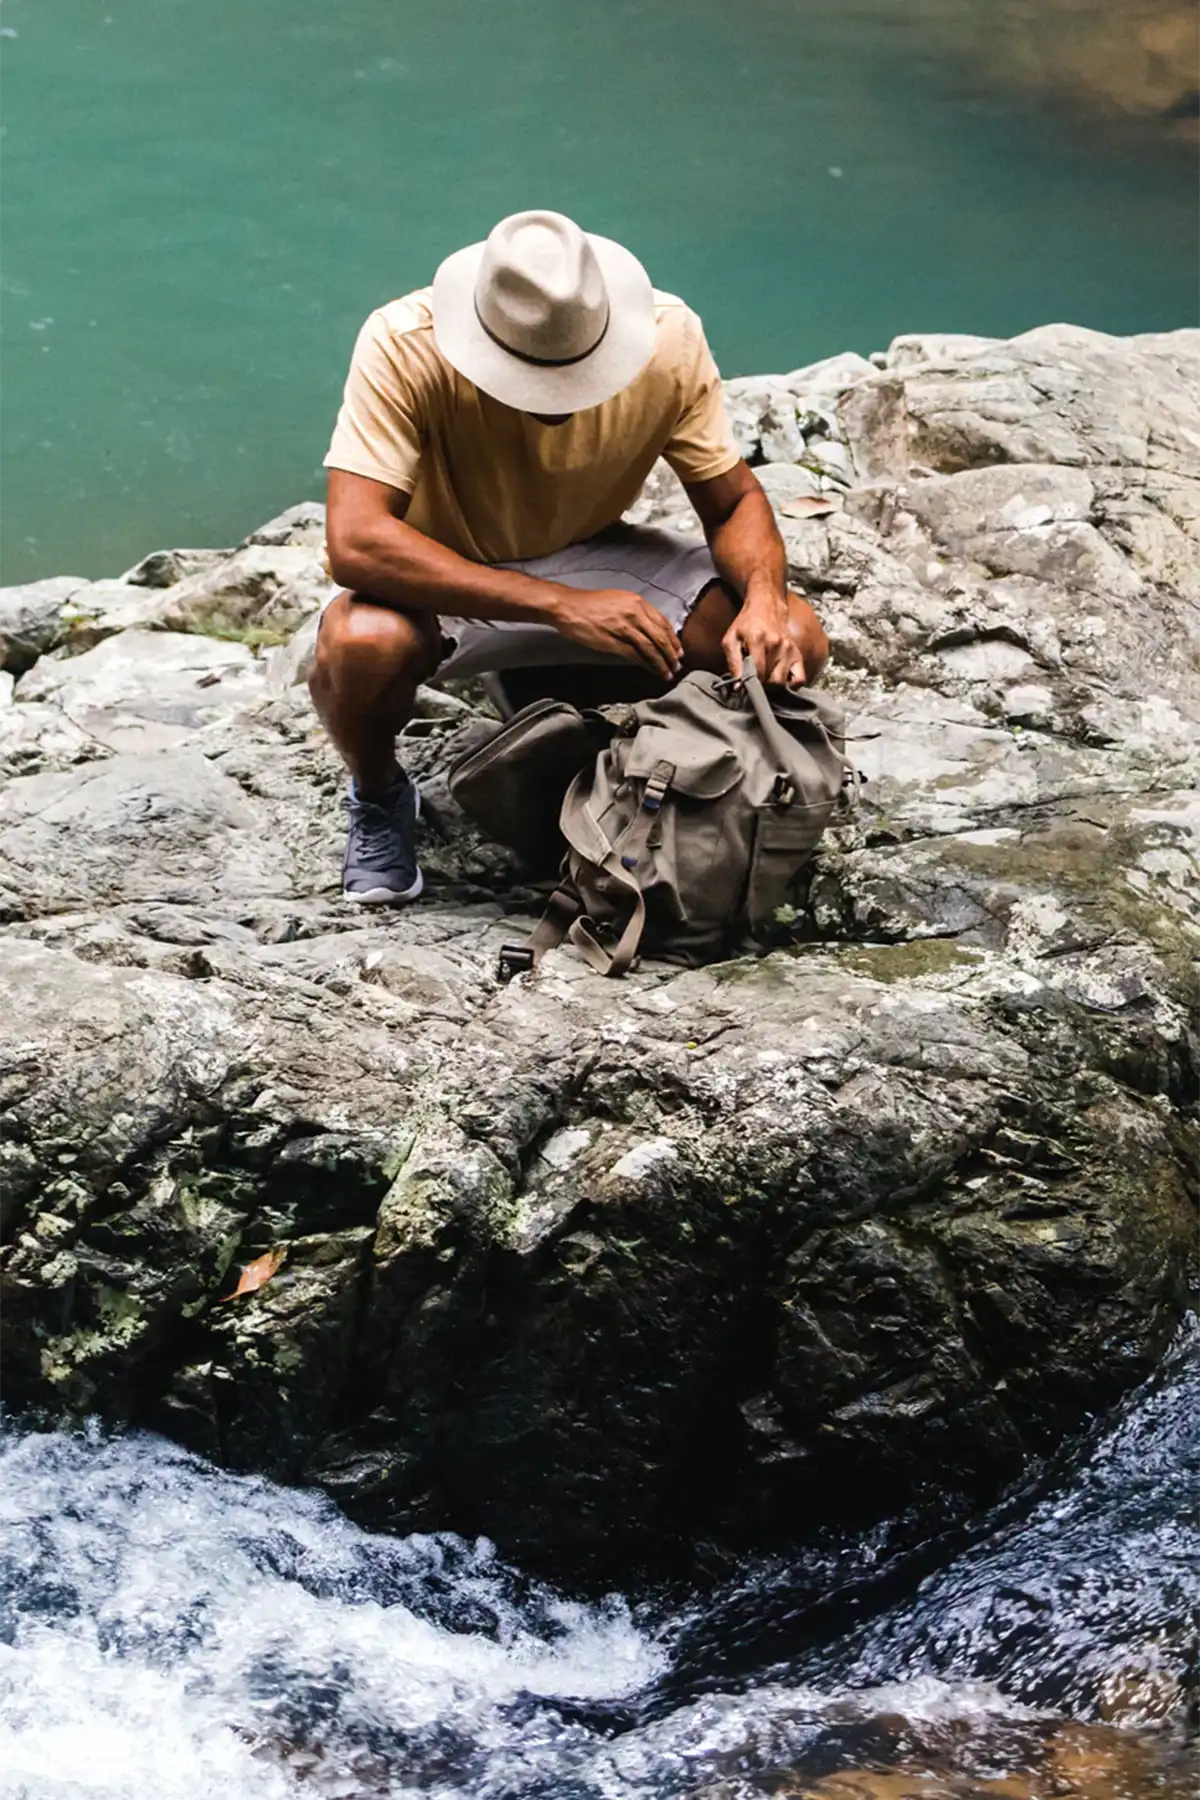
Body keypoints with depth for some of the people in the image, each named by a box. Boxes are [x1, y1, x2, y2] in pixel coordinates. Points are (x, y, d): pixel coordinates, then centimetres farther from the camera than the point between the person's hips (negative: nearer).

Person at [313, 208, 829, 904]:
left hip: (593, 557, 3)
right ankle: (379, 797, -2)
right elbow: (355, 541, -39)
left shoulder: (669, 337, -21)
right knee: (360, 645, -38)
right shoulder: (404, 346, -30)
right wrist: (563, 606, -44)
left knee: (794, 644, -20)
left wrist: (764, 598, -32)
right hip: (444, 582, -2)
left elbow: (734, 501, -8)